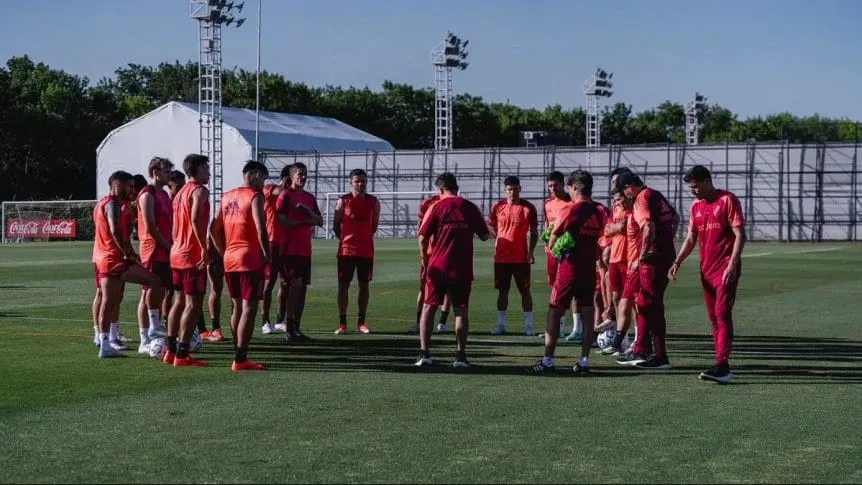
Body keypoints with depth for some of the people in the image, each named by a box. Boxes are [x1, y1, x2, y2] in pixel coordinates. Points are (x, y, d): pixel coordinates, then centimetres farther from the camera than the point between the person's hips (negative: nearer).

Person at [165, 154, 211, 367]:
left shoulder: (180, 193, 19)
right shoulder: (199, 191, -11)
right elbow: (195, 219, -25)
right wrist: (204, 248, -25)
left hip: (177, 253, 10)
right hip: (193, 255, -10)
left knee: (179, 302, 15)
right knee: (193, 305, -8)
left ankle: (171, 350, 17)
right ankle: (182, 354, -11)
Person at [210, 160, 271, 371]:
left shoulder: (227, 197, 14)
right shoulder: (255, 196, -8)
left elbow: (214, 229, 15)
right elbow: (261, 231, -17)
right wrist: (268, 257, -8)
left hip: (230, 259, 8)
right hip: (250, 259, -8)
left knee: (237, 306, 16)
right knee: (249, 308, -6)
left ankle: (238, 353, 20)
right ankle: (240, 359, -10)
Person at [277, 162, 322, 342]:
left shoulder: (309, 197, 18)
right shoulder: (286, 195, -4)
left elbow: (320, 221, 15)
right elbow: (282, 221, -13)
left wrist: (308, 211, -3)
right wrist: (304, 222, -7)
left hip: (305, 249, 7)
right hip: (291, 250, -7)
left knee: (302, 287, 6)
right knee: (296, 284, -13)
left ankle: (296, 328, 11)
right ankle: (289, 328, -9)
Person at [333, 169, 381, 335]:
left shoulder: (373, 202, 5)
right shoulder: (343, 201, 0)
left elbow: (374, 225, 14)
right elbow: (336, 225, 5)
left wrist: (365, 238, 12)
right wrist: (345, 239, 5)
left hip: (366, 250, 2)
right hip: (346, 250, -2)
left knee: (364, 285, 5)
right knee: (343, 285, -2)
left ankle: (361, 322, 13)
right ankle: (342, 323, 1)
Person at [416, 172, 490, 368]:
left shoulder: (437, 207, -4)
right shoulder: (471, 208, 1)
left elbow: (422, 238, -5)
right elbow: (485, 236, 9)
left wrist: (424, 258, 11)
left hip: (437, 267, -1)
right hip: (462, 269, 1)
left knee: (428, 308, 8)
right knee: (461, 311, 6)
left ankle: (424, 353, 2)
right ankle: (460, 356, 1)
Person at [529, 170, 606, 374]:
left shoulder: (570, 211, -12)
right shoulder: (599, 212, 4)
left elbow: (551, 243, -7)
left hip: (569, 268, -5)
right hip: (589, 269, 5)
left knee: (554, 313, 1)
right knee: (587, 315, 7)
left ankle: (548, 360, -1)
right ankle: (584, 361, 7)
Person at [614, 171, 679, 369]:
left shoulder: (642, 198, -12)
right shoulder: (656, 194, 15)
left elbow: (649, 228, -21)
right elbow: (675, 217, 25)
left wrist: (641, 258, -16)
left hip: (653, 258, -9)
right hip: (666, 255, 9)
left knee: (652, 306, -5)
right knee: (643, 303, 15)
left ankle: (661, 358, -4)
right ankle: (639, 352, 21)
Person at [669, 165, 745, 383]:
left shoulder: (727, 200, -7)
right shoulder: (696, 206, 14)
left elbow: (740, 235, -11)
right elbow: (691, 238, 17)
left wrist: (732, 265, -19)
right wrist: (677, 262, 4)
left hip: (726, 269, -7)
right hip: (706, 269, 7)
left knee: (723, 314, -15)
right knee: (714, 318, 7)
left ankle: (722, 366, -20)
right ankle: (722, 367, 11)